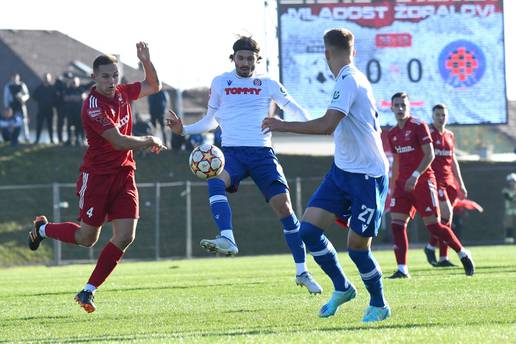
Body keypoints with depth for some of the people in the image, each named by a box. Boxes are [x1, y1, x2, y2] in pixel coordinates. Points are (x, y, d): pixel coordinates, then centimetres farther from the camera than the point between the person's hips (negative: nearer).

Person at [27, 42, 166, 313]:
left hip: (124, 174, 6)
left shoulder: (122, 92, 3)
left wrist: (146, 61, 1)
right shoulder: (93, 106, -21)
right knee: (87, 238, 6)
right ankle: (42, 229, 37)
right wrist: (150, 141, -11)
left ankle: (88, 292, 3)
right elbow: (118, 141, -25)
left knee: (125, 237, -8)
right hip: (97, 176, -6)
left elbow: (154, 86, 20)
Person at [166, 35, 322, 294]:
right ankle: (227, 240, -48)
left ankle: (302, 272, 0)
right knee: (215, 181, -34)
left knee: (284, 206, -10)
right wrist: (184, 129, 6)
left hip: (262, 153, 0)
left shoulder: (267, 84, 10)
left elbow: (294, 109, 15)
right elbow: (210, 121, 22)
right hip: (231, 152, 0)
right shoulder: (220, 83, 12)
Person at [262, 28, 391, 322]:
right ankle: (342, 288, 15)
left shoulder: (349, 80, -18)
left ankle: (380, 305, 18)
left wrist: (282, 125, -22)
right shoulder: (356, 78, 12)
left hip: (367, 175, -9)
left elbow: (327, 125, -28)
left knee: (357, 246, -3)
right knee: (309, 229, -1)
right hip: (343, 171, 9)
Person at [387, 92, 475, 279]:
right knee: (396, 223, -8)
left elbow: (429, 155, -13)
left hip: (422, 181, -6)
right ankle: (402, 269, -8)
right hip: (403, 183, 6)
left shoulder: (418, 126, -6)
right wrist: (393, 188, 19)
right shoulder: (393, 133, 13)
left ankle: (463, 254, 12)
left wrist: (415, 176, -23)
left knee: (433, 225, -7)